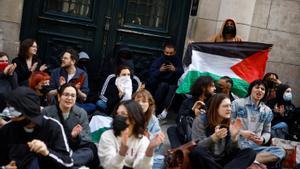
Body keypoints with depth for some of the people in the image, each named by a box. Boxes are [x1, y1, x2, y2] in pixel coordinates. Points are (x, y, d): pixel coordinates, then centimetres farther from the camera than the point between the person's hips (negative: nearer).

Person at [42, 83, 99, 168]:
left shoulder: (82, 113, 3)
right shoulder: (47, 112, -1)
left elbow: (87, 139, -1)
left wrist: (76, 136, -23)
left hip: (73, 150, 3)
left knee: (91, 149, -28)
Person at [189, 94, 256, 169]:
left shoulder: (229, 123, 6)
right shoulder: (200, 120, -7)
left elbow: (230, 151, 0)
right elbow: (198, 147, -16)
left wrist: (234, 136, -19)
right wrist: (214, 137, -32)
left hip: (223, 161, 4)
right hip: (206, 162, -4)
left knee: (250, 152, -14)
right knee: (198, 152, -37)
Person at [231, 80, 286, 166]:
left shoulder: (267, 111, 15)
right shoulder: (237, 103, 4)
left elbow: (267, 132, 20)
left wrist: (263, 139, -4)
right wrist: (241, 132, -14)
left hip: (255, 147, 5)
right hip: (236, 145, -4)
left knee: (281, 152, -21)